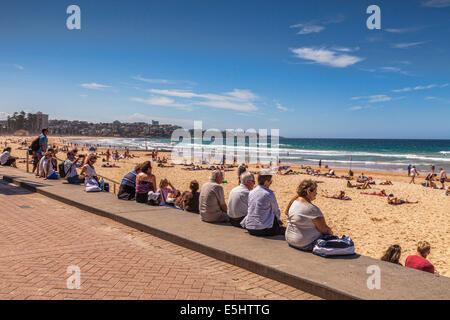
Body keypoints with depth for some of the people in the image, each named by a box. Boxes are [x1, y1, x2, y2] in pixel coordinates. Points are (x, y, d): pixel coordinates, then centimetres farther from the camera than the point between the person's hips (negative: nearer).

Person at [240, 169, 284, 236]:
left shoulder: (251, 193, 7)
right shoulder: (269, 193, -11)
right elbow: (276, 211, 2)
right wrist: (278, 220, 25)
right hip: (262, 229, -7)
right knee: (283, 229, 12)